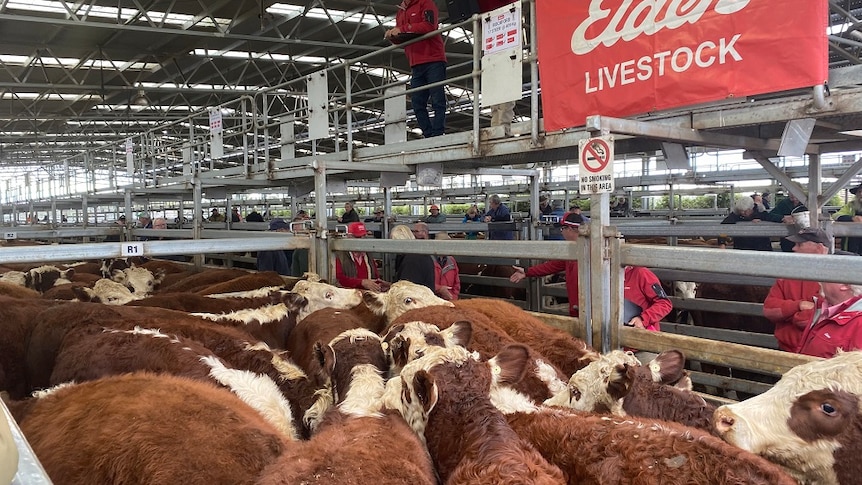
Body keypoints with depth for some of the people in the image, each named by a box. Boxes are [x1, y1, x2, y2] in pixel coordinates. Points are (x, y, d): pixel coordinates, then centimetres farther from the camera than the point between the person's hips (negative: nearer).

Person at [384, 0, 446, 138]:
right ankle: (428, 136, 1)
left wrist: (403, 29, -15)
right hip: (416, 65, 7)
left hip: (433, 60, -7)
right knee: (417, 104, 0)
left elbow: (429, 26, -14)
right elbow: (400, 39, 24)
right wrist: (391, 35, 1)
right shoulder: (400, 12, 22)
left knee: (437, 102, -8)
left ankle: (437, 135, -12)